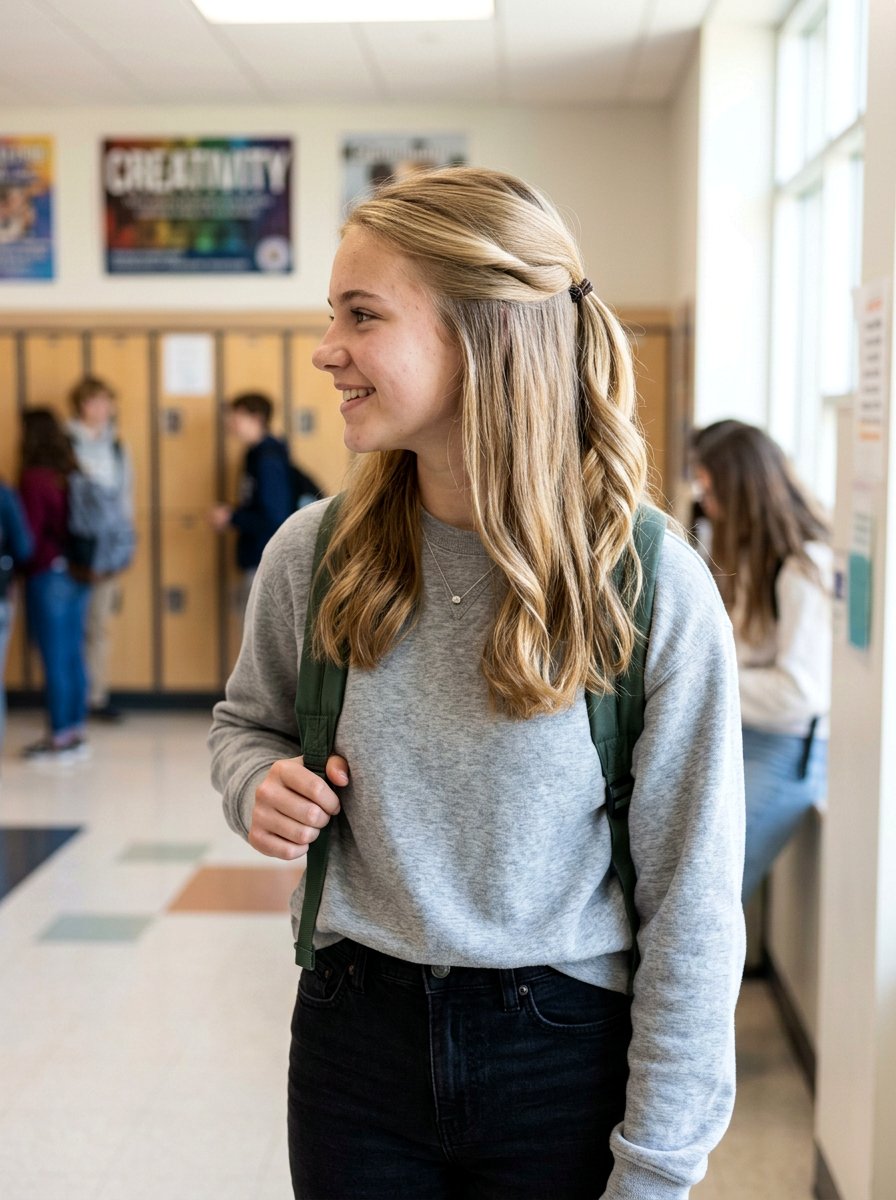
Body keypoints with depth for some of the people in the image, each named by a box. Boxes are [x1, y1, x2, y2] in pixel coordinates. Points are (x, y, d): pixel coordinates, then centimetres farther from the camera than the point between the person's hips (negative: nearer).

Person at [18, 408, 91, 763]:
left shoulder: (34, 479, -14)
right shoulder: (71, 475, 7)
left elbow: (29, 535, -15)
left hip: (47, 576, -7)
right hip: (77, 575, 7)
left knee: (55, 659, -1)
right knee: (73, 655, 12)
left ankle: (60, 737, 6)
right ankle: (75, 731, 20)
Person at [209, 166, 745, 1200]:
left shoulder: (655, 589, -16)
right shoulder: (312, 554, -6)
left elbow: (691, 903, -12)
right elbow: (246, 719, 14)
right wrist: (259, 782, -10)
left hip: (563, 1059, -3)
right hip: (355, 1036, 3)